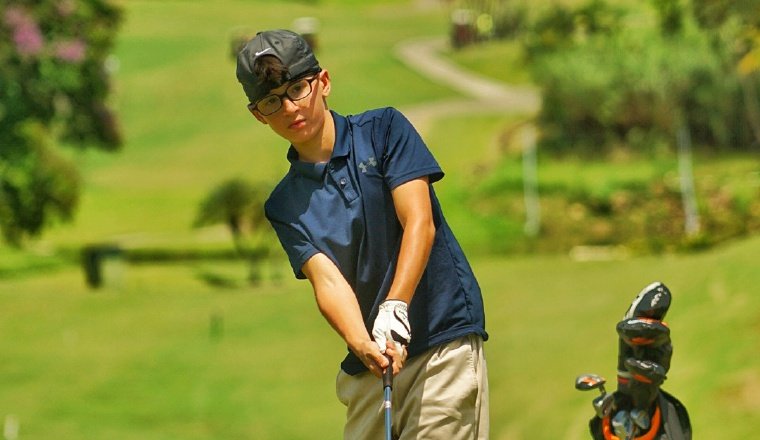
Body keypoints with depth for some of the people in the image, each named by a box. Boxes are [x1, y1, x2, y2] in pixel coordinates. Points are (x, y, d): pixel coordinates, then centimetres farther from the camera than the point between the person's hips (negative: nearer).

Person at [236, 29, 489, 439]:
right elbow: (327, 279, -5)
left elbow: (420, 224, -8)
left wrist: (394, 309, -21)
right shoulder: (284, 205, 9)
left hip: (445, 339, -4)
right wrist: (363, 345, -25)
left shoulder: (383, 130, 2)